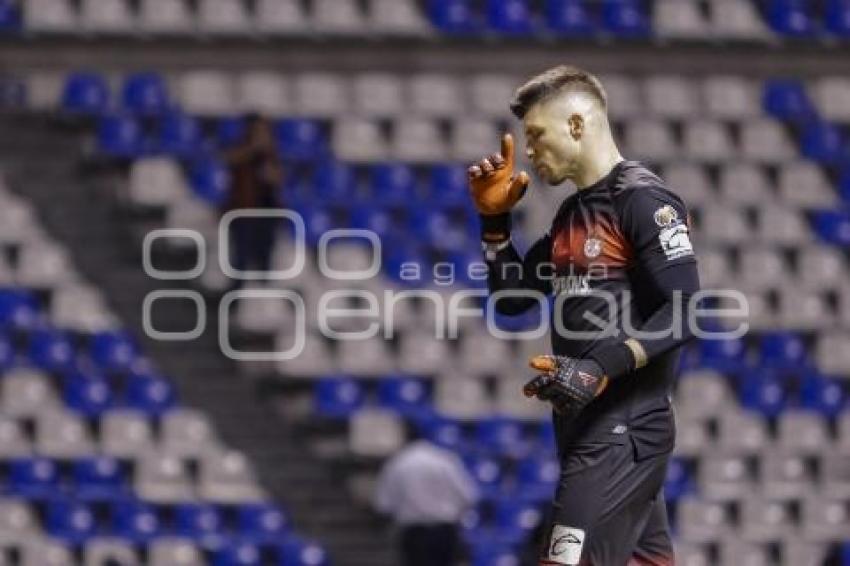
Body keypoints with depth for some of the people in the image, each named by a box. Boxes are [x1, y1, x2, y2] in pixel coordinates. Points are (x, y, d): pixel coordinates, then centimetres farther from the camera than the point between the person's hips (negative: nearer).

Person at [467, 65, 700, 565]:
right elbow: (511, 299, 22)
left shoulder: (643, 198, -11)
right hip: (587, 424, 9)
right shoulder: (573, 214, 17)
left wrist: (604, 369, -28)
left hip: (624, 427, -9)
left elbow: (683, 313, -18)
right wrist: (494, 219, 10)